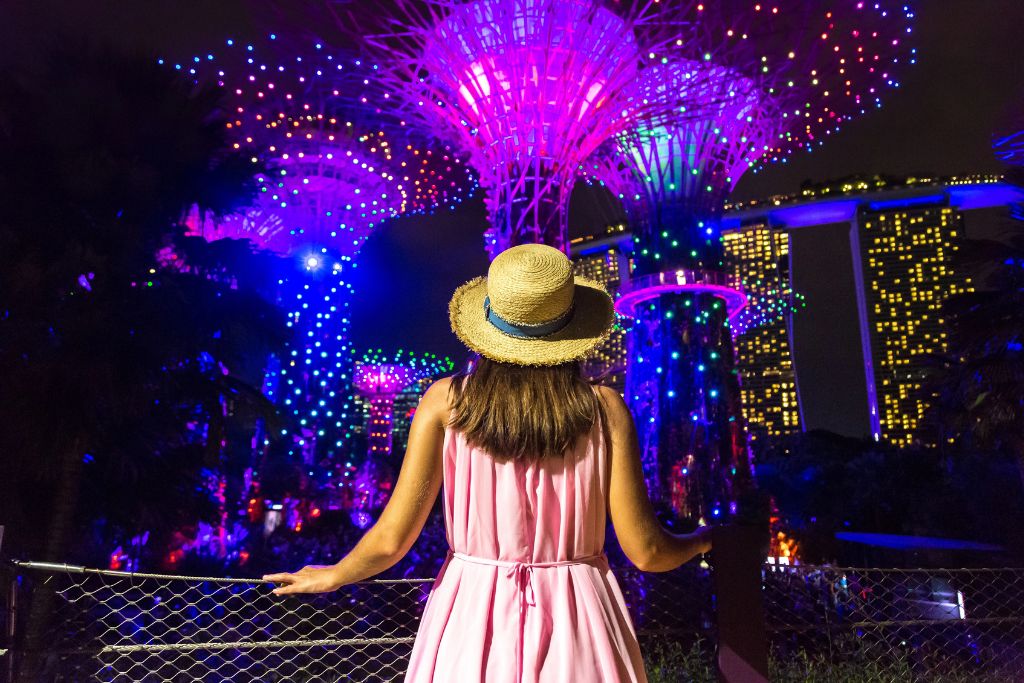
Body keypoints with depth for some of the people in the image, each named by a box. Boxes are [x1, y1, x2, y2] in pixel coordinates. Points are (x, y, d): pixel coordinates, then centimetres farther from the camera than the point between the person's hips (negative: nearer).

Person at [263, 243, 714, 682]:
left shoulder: (445, 402, -10)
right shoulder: (605, 409, -10)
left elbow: (391, 540, -9)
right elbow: (645, 552, -8)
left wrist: (332, 576, 11)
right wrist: (703, 540, 13)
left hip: (474, 619, 1)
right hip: (575, 627, 0)